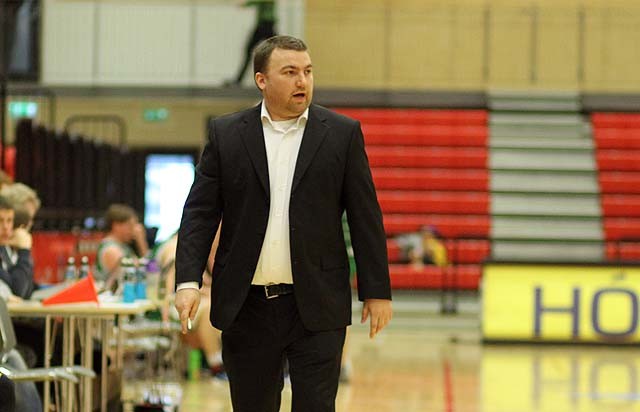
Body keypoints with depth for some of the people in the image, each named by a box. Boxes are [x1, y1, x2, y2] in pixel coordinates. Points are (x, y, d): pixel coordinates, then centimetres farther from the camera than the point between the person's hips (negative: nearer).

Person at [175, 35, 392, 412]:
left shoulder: (342, 134, 2)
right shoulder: (226, 135, 4)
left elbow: (366, 218, 2)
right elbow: (200, 213, 2)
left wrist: (377, 291, -1)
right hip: (246, 307, 2)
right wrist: (189, 281, -9)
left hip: (316, 308, -1)